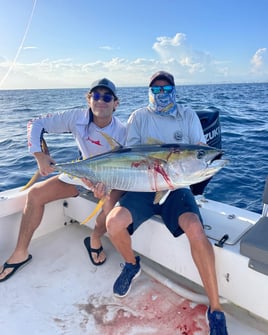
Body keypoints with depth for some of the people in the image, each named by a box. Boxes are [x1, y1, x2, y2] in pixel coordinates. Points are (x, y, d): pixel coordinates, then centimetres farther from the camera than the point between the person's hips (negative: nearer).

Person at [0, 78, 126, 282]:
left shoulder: (122, 131, -21)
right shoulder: (77, 117, -16)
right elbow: (37, 124, -9)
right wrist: (39, 154, -22)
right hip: (82, 172, 3)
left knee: (112, 205, -36)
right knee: (35, 193, -9)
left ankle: (95, 241, -2)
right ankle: (21, 253, 4)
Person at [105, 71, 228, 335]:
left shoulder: (188, 115, 11)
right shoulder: (139, 117, 11)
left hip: (176, 186, -1)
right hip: (143, 186, 1)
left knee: (195, 228, -31)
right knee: (113, 222, -25)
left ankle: (215, 309, -11)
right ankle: (131, 264, 11)